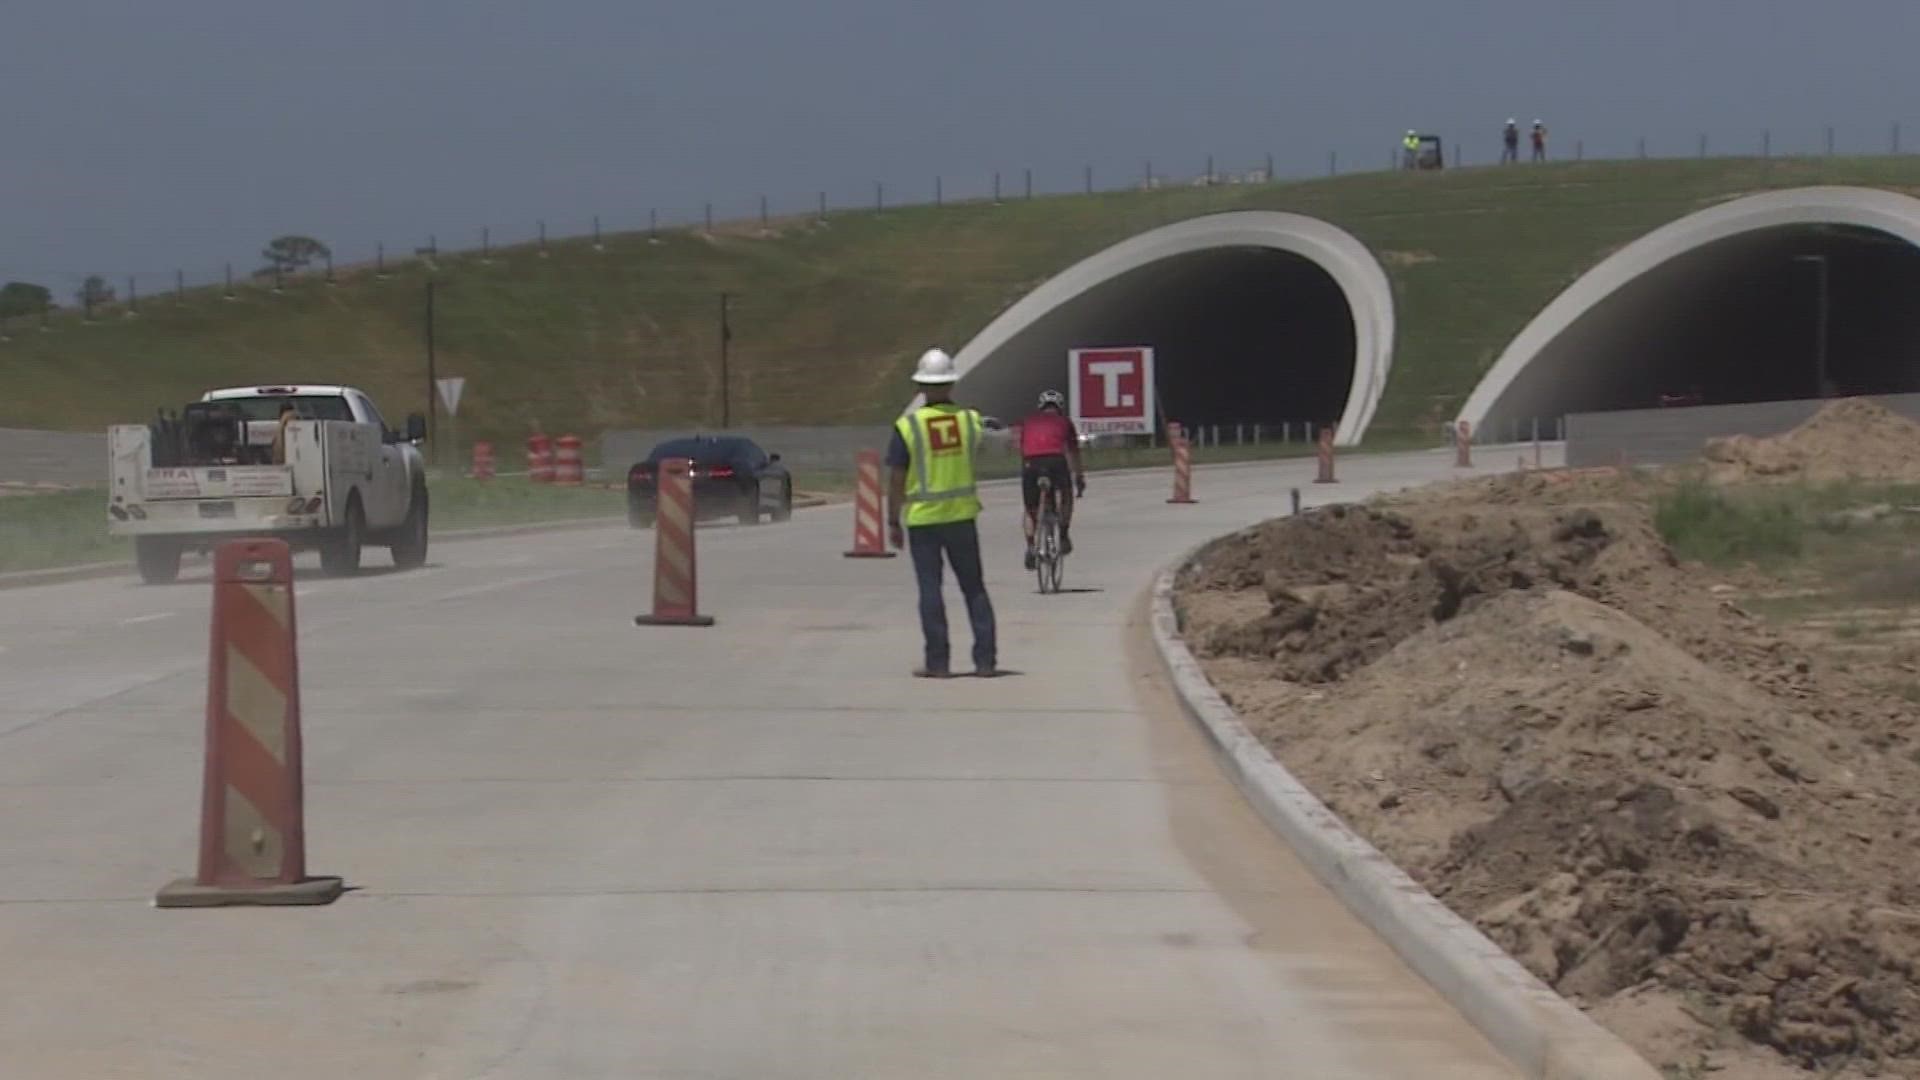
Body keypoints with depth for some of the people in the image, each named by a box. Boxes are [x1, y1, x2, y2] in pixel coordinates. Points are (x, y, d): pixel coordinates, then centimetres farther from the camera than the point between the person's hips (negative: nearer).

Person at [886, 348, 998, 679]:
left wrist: (893, 522, 0)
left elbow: (896, 480, -9)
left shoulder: (907, 426, -10)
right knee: (974, 588, 10)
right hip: (963, 515, 3)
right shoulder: (969, 419, -1)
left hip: (923, 518, -3)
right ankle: (985, 660, 8)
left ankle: (938, 661, 3)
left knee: (930, 590, 3)